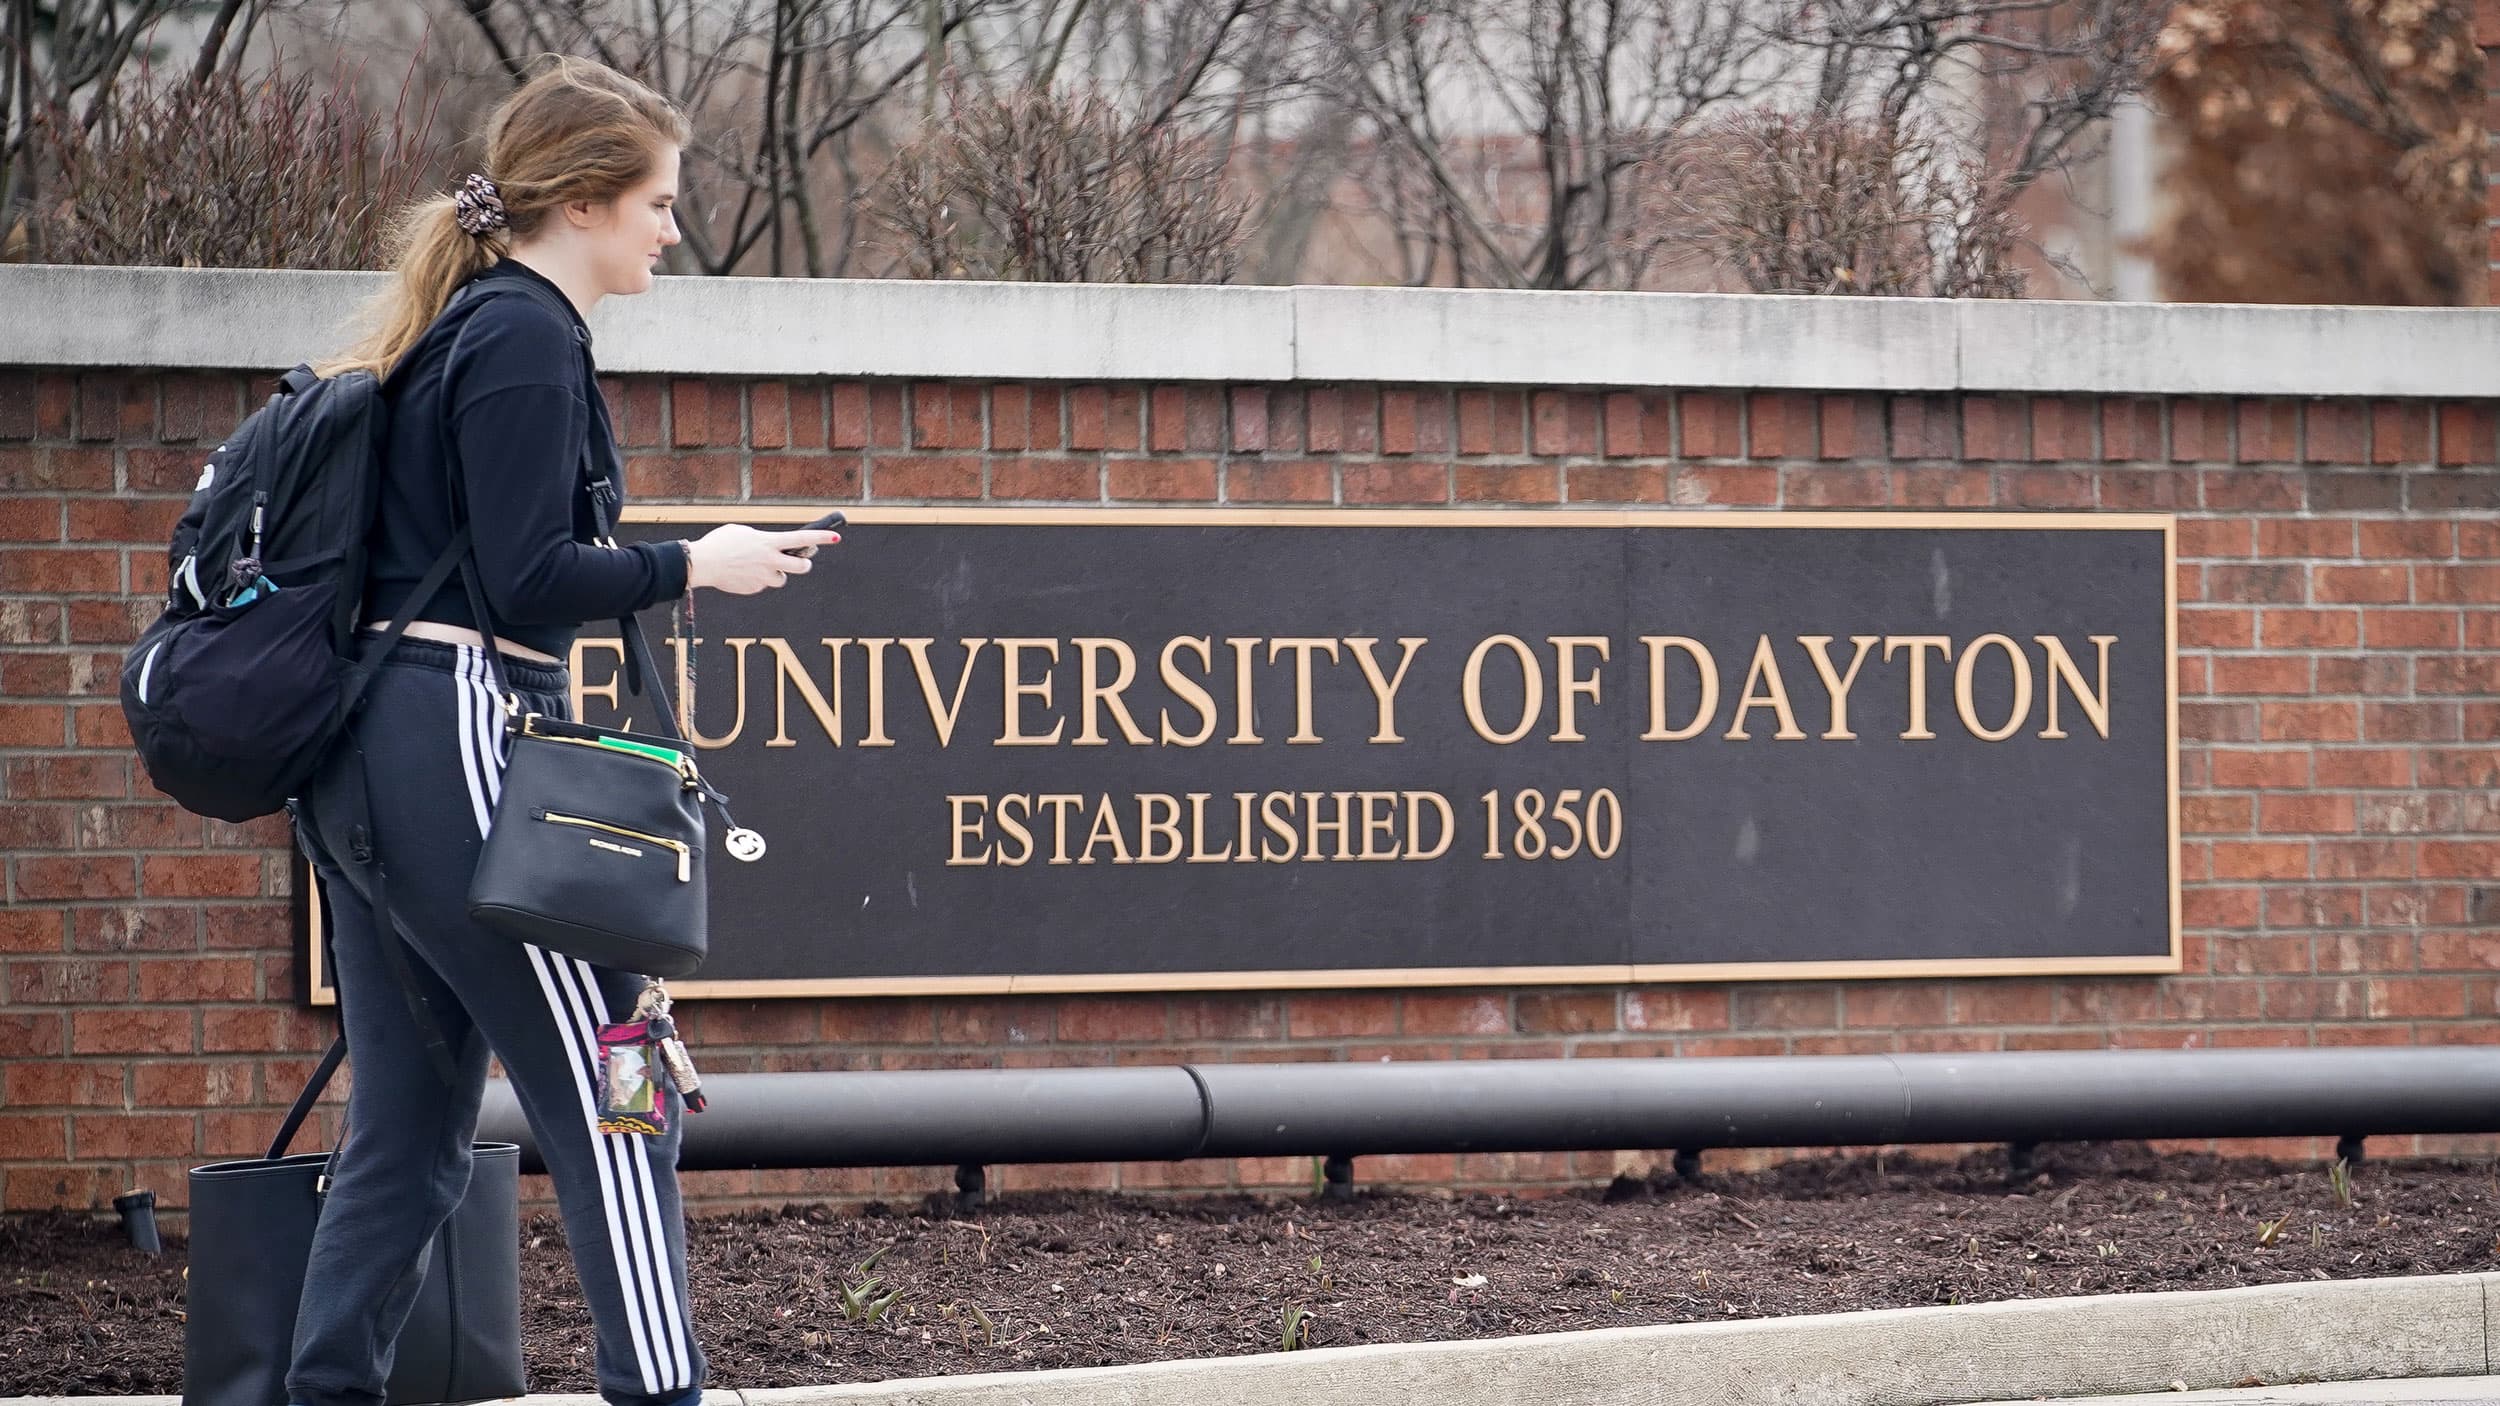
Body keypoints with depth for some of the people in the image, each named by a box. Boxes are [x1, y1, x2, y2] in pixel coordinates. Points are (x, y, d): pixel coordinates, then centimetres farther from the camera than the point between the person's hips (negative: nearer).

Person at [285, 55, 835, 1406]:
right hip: (457, 746, -10)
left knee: (406, 1128, 10)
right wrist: (690, 566, -5)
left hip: (363, 762, 10)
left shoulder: (454, 324, 20)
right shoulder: (526, 335, -10)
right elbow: (525, 584, -16)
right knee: (612, 1099, -6)